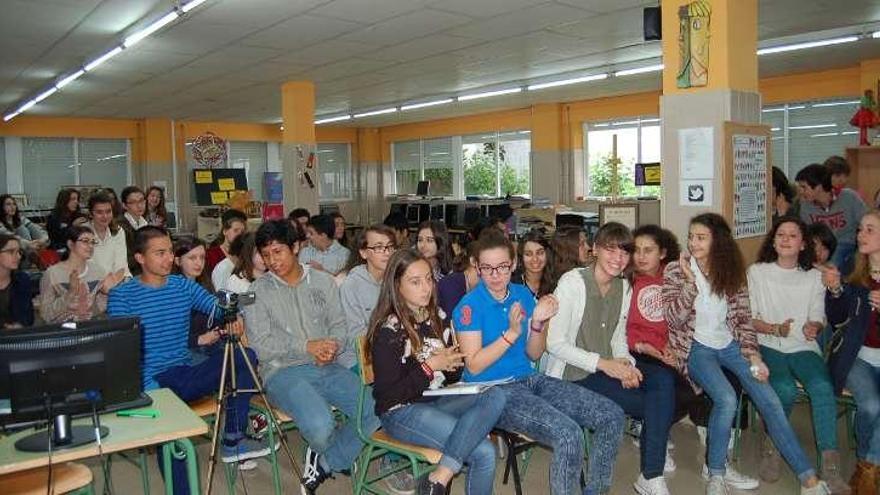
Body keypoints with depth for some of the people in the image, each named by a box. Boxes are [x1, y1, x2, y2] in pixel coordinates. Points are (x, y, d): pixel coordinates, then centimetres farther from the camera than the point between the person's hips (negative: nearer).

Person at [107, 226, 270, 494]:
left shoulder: (184, 285, 9)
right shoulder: (121, 295, -3)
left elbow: (219, 307, -2)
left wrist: (234, 319, -28)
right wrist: (149, 387, -26)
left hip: (186, 375, 5)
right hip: (149, 380, -5)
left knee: (246, 357, -15)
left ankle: (233, 440, -8)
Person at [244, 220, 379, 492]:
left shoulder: (323, 281, 13)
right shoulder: (258, 291, 3)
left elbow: (338, 324, 11)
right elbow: (261, 344, -5)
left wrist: (331, 347, -11)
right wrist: (307, 347, -13)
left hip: (327, 367, 4)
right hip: (283, 370, -3)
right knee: (320, 427, -30)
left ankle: (325, 462, 4)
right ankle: (339, 456, 10)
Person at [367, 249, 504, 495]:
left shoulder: (439, 318, 8)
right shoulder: (388, 331, -11)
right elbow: (388, 394, -13)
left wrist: (454, 364, -5)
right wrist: (429, 366, -16)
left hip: (437, 401, 7)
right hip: (401, 411, -7)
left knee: (495, 396, -24)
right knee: (484, 452, -24)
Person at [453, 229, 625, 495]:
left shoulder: (523, 295, 8)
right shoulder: (470, 305, -9)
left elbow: (533, 355, 10)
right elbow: (473, 366, -13)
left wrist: (537, 323, -9)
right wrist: (512, 333, -20)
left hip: (530, 379, 7)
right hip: (493, 390, -7)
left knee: (612, 416, -4)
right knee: (568, 434, -29)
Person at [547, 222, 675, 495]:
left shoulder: (624, 287, 8)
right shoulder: (572, 282, -13)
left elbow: (618, 337, 14)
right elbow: (554, 343, -16)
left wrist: (625, 362, -9)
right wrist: (602, 363, -22)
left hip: (609, 366, 6)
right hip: (574, 374, -6)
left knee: (664, 378, -21)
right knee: (652, 404, -20)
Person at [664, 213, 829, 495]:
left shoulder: (732, 272, 4)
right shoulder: (675, 271, -6)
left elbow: (743, 319, 5)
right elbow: (673, 320, -13)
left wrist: (753, 356, -7)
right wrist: (691, 281, -20)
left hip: (729, 345, 4)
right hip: (696, 347, -4)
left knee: (769, 399, -10)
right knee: (726, 399, -27)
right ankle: (715, 472, -7)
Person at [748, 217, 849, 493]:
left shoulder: (814, 277, 12)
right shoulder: (756, 272, 5)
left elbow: (818, 319, 13)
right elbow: (748, 319, 2)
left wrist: (813, 327, -11)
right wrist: (775, 329, -15)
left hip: (803, 347, 2)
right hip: (768, 345, -2)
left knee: (822, 386, -30)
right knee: (785, 389, -32)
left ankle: (830, 467, -26)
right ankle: (772, 447, -7)